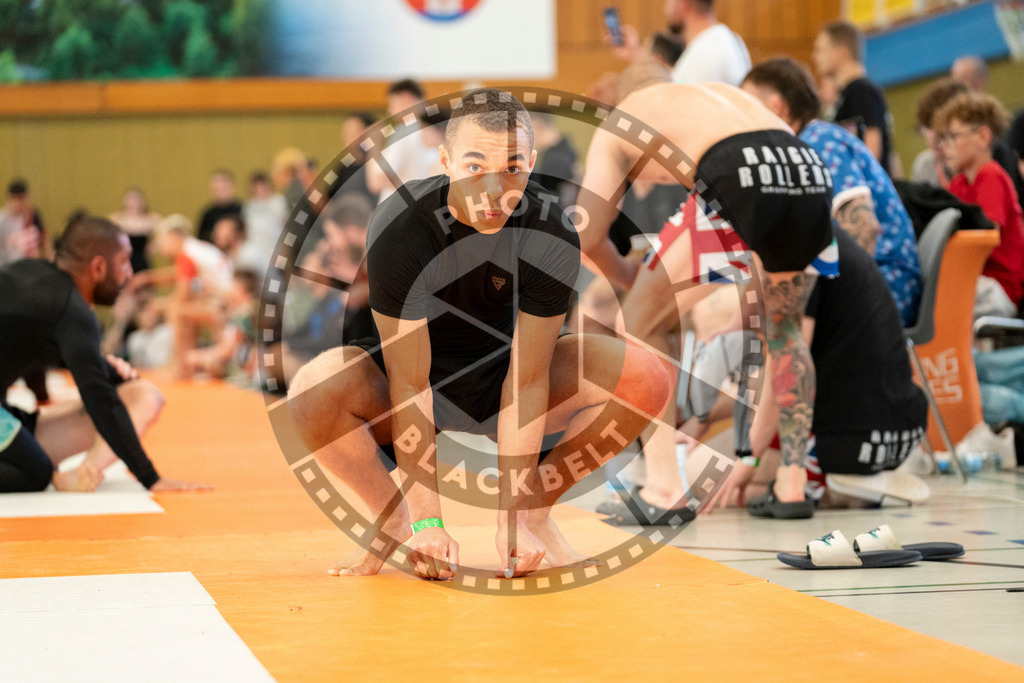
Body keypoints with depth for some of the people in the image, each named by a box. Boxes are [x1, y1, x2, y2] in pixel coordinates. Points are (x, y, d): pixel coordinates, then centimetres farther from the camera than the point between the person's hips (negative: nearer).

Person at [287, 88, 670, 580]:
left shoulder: (554, 237, -23)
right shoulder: (399, 229, -29)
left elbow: (527, 377, -23)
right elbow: (409, 381, -28)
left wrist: (514, 517, -27)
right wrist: (427, 521, -31)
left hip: (499, 372, 2)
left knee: (645, 380, -23)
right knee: (311, 393, -35)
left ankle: (536, 512, -3)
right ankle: (395, 521, -7)